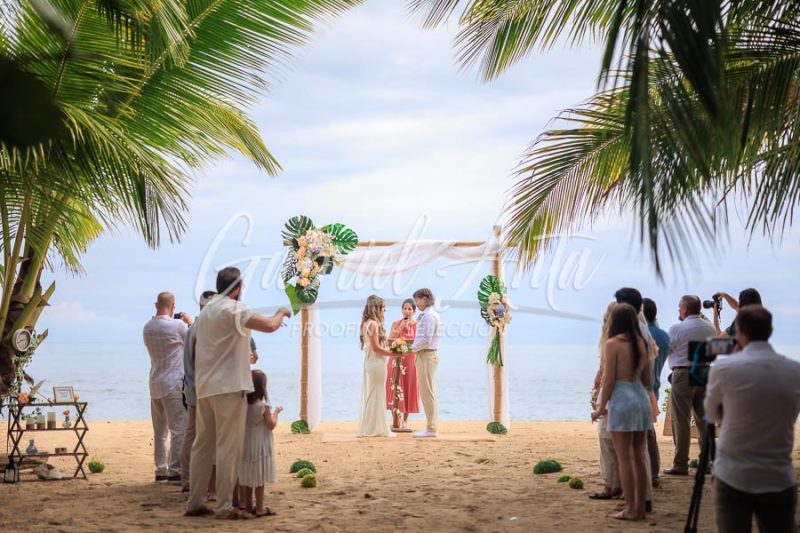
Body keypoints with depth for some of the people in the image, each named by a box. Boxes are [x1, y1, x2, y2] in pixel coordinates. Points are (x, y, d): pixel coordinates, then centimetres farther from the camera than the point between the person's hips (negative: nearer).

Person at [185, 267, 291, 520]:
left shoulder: (205, 311, 16)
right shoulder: (232, 308, -11)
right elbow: (270, 325, -22)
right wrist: (281, 313, -1)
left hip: (204, 387, 8)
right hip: (229, 386, -8)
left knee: (202, 445, 11)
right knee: (228, 448, -5)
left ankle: (194, 503, 12)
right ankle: (224, 507, -5)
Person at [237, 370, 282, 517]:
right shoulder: (263, 405, -16)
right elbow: (271, 425, -13)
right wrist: (276, 412, 1)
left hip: (246, 442, 6)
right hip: (260, 444, -6)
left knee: (249, 475, 15)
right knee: (259, 478, -1)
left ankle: (248, 504, 22)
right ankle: (259, 508, 2)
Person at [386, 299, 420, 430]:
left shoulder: (417, 325, 3)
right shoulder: (396, 323, 5)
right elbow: (389, 340, -5)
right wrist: (400, 327, -10)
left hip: (410, 359, -1)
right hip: (396, 359, 1)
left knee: (408, 388, 3)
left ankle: (405, 420, 13)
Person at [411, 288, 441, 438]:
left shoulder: (429, 316, -15)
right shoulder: (428, 315, 15)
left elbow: (426, 339, -22)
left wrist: (413, 348, -10)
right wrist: (415, 348, 7)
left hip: (426, 355, -10)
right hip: (426, 355, 10)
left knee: (427, 393, -6)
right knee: (429, 393, 13)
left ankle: (431, 429, -2)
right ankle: (432, 426, 18)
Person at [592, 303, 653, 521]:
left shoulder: (613, 343, -8)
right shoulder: (642, 343, 9)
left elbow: (609, 380, -10)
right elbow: (648, 381, 13)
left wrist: (601, 408, -1)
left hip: (622, 400, -6)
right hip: (642, 399, 6)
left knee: (625, 458, -1)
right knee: (639, 457, 11)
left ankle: (630, 509, 1)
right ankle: (640, 507, 16)